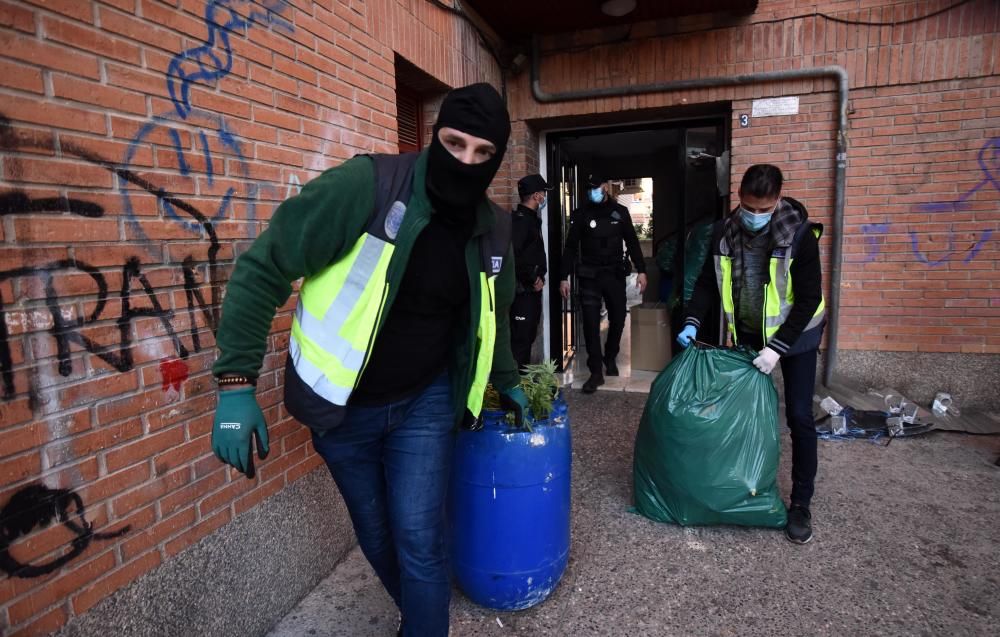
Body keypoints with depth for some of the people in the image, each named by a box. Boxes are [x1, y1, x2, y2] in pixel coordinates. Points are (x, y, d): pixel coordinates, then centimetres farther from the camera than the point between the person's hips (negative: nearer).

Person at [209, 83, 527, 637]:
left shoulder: (493, 228, -3)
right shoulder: (366, 186, -21)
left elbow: (491, 315, 15)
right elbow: (263, 268, -17)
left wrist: (505, 381, 23)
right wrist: (236, 383, -20)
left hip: (425, 404, 2)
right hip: (343, 407, -1)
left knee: (418, 541, -2)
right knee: (377, 538, 16)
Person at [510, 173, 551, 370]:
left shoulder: (531, 219, 15)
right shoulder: (519, 219, -17)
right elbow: (512, 256, -27)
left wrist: (539, 277, 9)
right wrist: (532, 279, -17)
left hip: (531, 289, 10)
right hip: (522, 290, -10)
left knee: (528, 337, 17)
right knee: (520, 339, -6)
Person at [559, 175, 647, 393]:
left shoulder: (620, 211, 3)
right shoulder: (581, 214, -1)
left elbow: (632, 242, 8)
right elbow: (571, 247, -1)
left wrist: (641, 270, 1)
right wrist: (564, 277, -6)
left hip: (615, 274, 2)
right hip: (590, 276, -2)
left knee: (618, 319, 9)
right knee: (591, 323, -6)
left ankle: (610, 358, 35)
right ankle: (596, 371, 1)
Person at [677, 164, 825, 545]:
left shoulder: (799, 234, -23)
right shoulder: (725, 232, -11)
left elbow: (809, 298, -21)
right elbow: (708, 282, 0)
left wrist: (777, 346, -25)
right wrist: (692, 322, -13)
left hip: (794, 334, -3)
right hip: (747, 332, 4)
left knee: (799, 417, -3)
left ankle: (801, 503, 11)